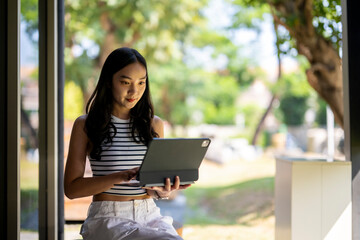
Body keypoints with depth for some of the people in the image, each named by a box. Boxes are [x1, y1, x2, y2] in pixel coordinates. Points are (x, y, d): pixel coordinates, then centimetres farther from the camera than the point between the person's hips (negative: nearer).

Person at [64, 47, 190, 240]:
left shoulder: (154, 124, 14)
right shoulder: (85, 125, 3)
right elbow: (71, 188, -2)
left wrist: (160, 191, -7)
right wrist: (120, 177, -16)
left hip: (149, 215, 4)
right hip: (107, 217, -4)